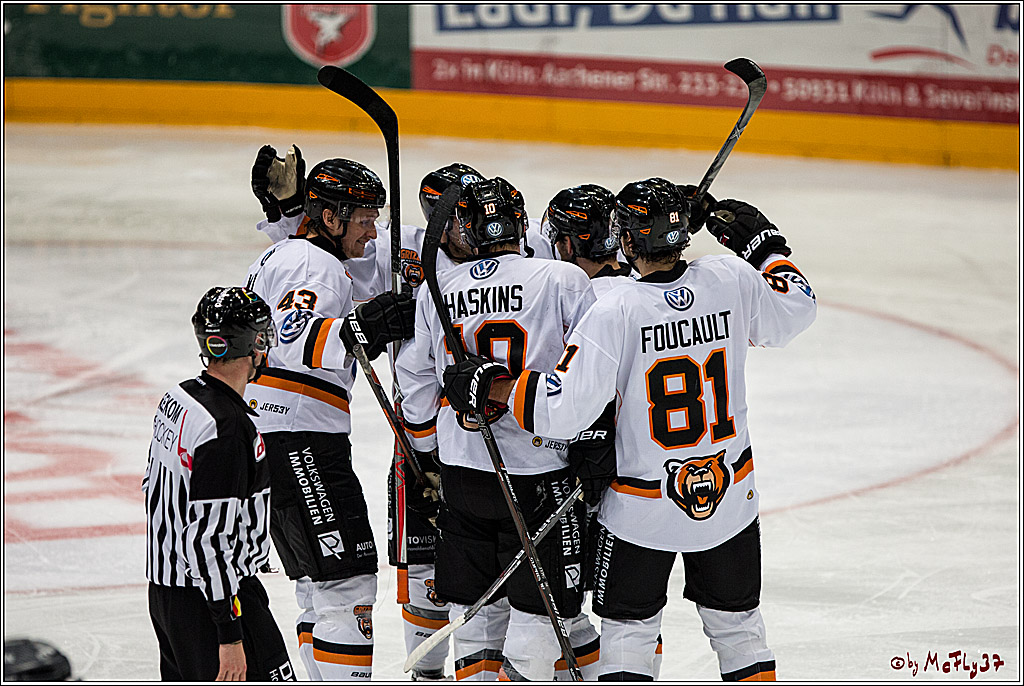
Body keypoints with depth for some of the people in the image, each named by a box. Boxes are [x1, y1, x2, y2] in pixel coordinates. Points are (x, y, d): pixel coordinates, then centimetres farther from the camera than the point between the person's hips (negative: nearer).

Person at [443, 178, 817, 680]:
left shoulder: (616, 313, -22)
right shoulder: (731, 281, -10)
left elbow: (564, 409, -24)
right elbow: (796, 307, 11)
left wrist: (493, 386, -11)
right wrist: (765, 246, 23)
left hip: (642, 507, -4)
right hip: (730, 497, 4)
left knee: (628, 630, 11)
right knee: (737, 623, 19)